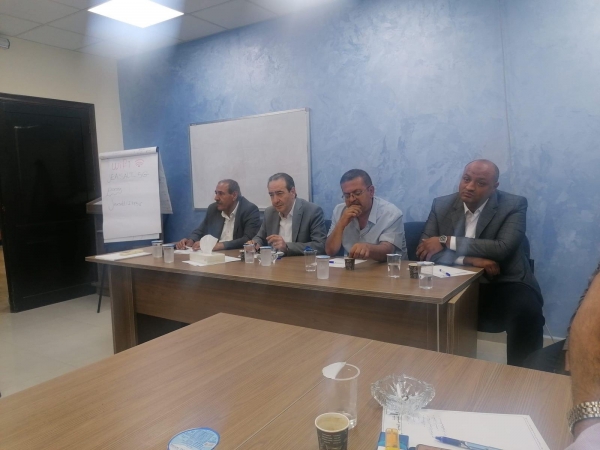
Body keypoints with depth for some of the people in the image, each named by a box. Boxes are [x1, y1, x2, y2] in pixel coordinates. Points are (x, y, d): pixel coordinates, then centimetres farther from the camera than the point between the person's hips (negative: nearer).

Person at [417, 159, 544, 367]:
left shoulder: (514, 205, -3)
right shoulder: (441, 205, 4)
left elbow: (503, 248, -19)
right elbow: (425, 251, -5)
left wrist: (447, 241, -19)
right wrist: (468, 259, -20)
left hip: (503, 285, -1)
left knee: (527, 311, -32)